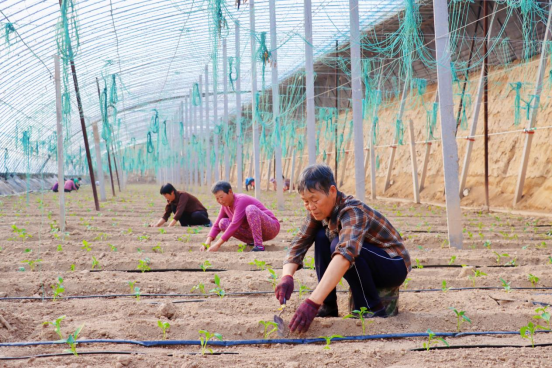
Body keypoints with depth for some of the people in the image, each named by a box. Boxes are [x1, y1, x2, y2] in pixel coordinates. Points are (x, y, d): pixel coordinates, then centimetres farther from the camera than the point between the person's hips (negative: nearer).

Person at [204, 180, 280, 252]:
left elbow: (235, 225, -31)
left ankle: (259, 245, -34)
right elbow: (217, 225, 7)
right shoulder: (225, 205, 4)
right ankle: (251, 242, -4)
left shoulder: (241, 200, -22)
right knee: (223, 223, -7)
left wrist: (218, 244, -33)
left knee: (250, 208, -35)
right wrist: (208, 241, -13)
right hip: (252, 231, 8)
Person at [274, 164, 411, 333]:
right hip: (367, 264, 8)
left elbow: (345, 253, -46)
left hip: (395, 267, -8)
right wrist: (287, 277, -29)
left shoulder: (352, 212, -31)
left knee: (339, 245, -30)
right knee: (321, 237, -8)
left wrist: (313, 302, -56)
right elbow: (299, 243, -7)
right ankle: (328, 306, -3)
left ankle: (373, 309, -17)